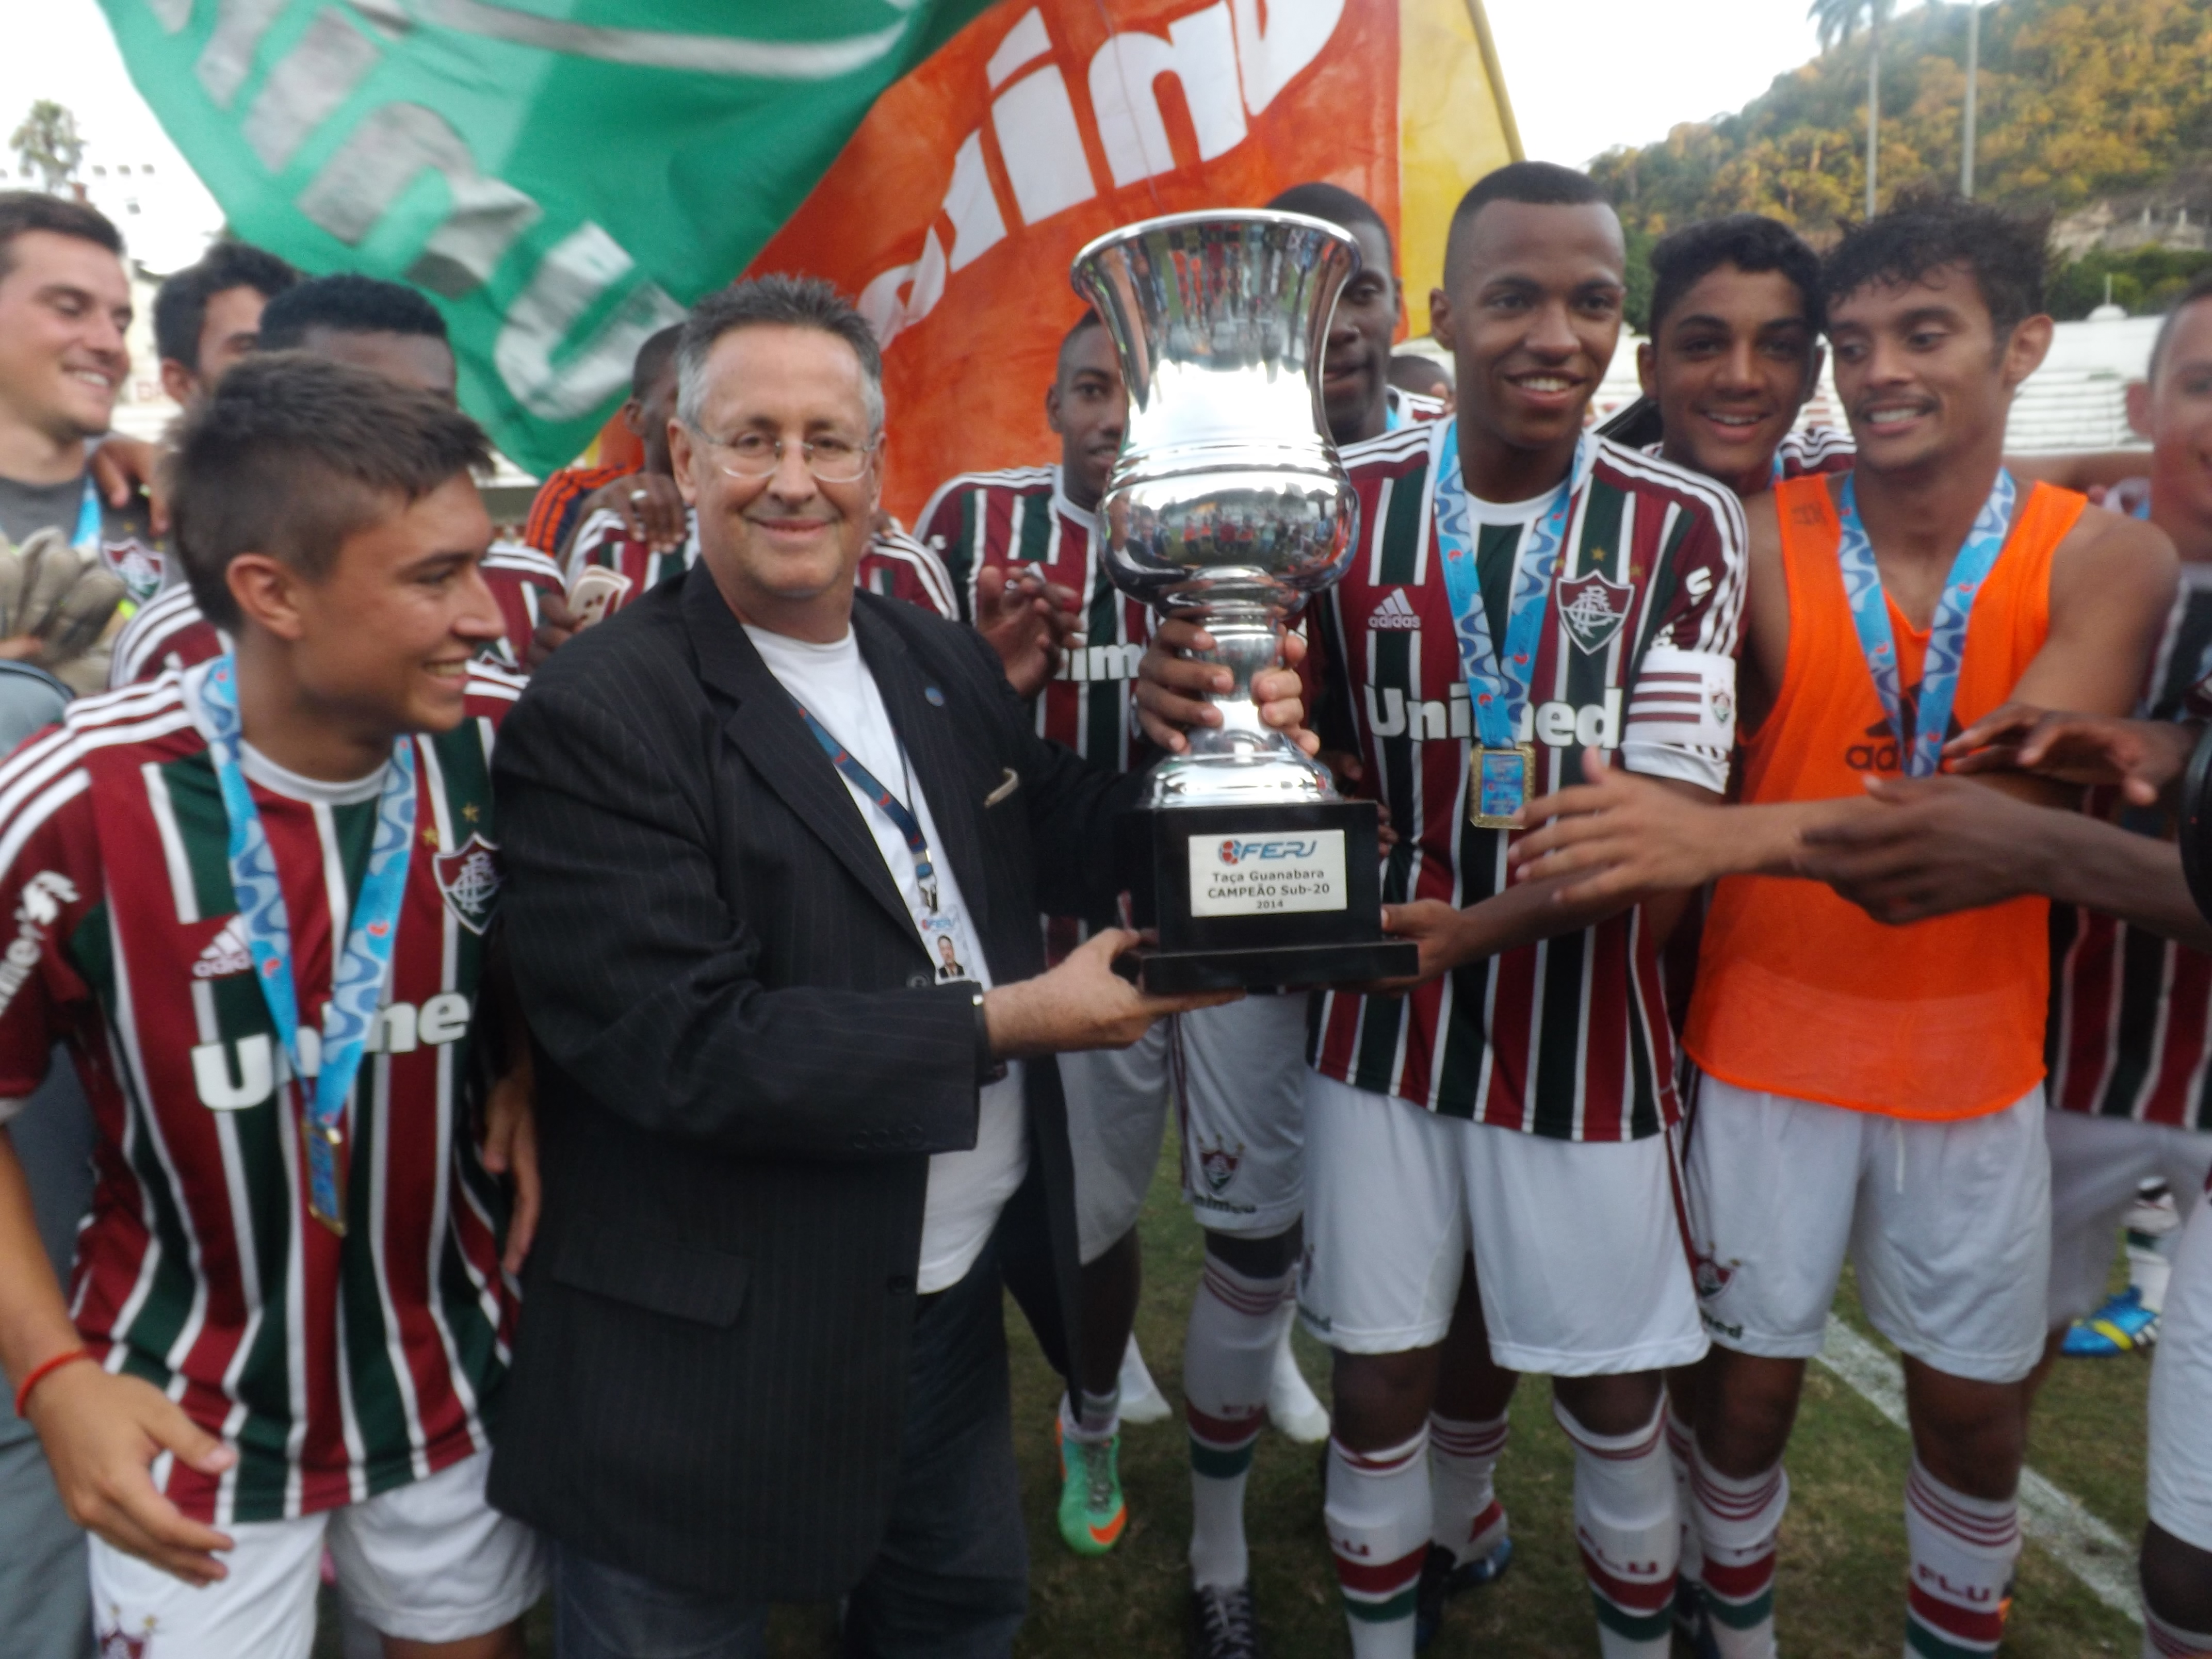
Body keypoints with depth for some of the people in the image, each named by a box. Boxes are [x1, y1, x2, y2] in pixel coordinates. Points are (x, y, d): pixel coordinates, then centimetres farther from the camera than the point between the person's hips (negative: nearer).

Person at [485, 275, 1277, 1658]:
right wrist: (1004, 1022, -23)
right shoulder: (596, 717, -19)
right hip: (719, 1357, -6)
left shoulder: (949, 666, 3)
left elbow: (1087, 856, 7)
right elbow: (684, 1047, -25)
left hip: (960, 1300, 7)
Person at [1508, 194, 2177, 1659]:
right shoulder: (1757, 546, -9)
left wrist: (1725, 836, -39)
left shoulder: (2105, 563, -8)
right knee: (1749, 1386, 12)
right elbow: (1660, 787, -13)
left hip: (1974, 1058, 1)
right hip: (1768, 1045, -1)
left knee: (1976, 1412, 17)